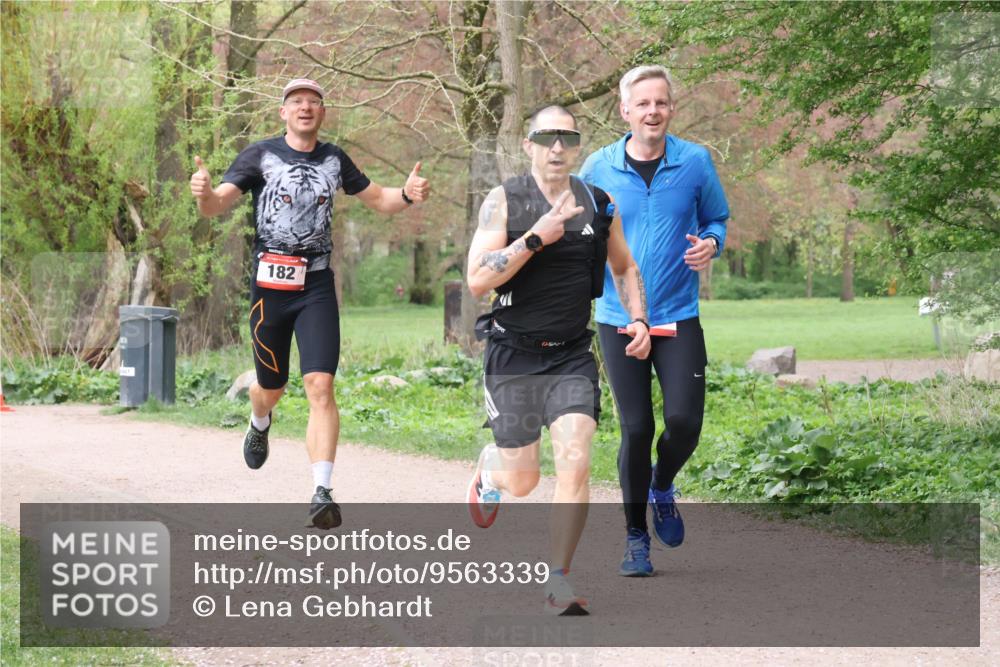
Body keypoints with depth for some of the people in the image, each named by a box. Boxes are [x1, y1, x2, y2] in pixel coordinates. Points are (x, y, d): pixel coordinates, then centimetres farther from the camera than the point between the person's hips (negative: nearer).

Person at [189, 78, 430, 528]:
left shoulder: (334, 160, 9)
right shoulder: (260, 156, -1)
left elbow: (376, 199, 21)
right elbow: (218, 205, -10)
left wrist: (407, 195, 0)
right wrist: (205, 193, -33)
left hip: (316, 287, 1)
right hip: (269, 284, -1)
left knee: (320, 385, -14)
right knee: (272, 387, 11)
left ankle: (322, 491, -17)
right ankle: (260, 425, 50)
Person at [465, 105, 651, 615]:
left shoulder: (598, 205, 4)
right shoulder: (504, 201, -6)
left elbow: (624, 268, 21)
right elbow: (477, 280, -16)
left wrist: (638, 319, 6)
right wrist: (535, 238, -23)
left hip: (572, 356, 2)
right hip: (513, 355, -2)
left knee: (575, 464, -15)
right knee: (521, 483, 7)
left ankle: (557, 584, -5)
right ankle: (490, 466, 45)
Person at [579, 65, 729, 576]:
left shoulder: (695, 162, 0)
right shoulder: (598, 169, 0)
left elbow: (717, 218, 14)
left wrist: (711, 244, -9)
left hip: (678, 317, 0)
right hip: (618, 318, 0)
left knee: (684, 420, -11)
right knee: (635, 428, -1)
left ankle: (662, 487, 24)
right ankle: (636, 537, 16)